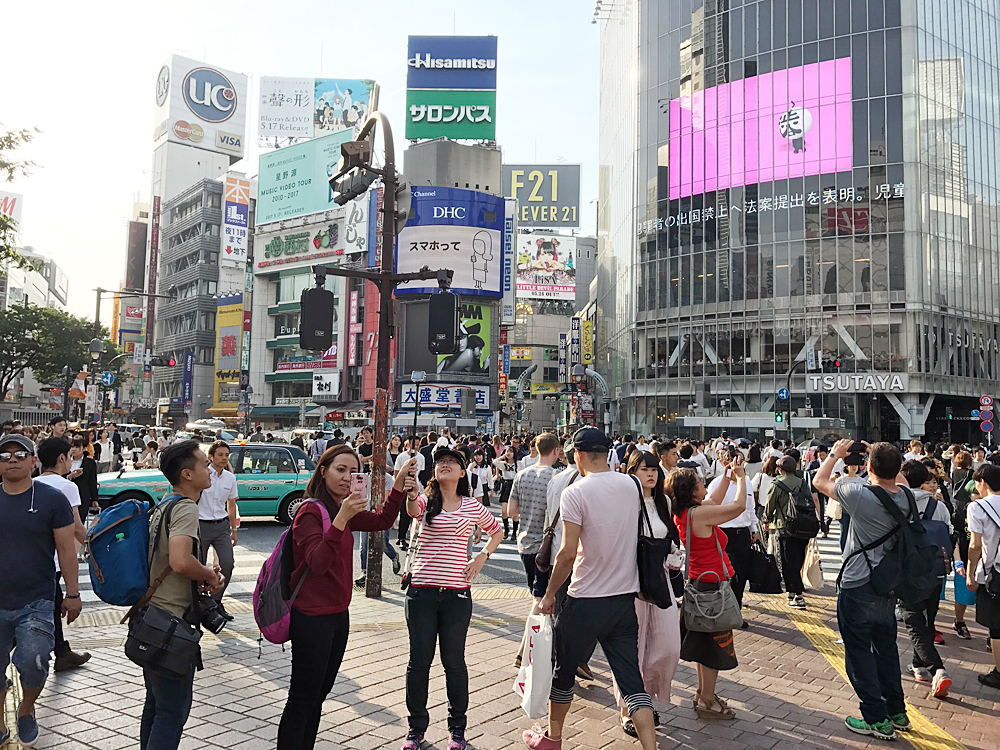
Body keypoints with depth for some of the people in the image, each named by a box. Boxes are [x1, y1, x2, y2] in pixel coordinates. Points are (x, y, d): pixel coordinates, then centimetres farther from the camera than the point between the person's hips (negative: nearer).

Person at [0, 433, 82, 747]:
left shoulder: (52, 499, -4)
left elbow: (66, 549, -2)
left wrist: (73, 594, -3)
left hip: (37, 603, -3)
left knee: (32, 662, -17)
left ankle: (27, 710, 14)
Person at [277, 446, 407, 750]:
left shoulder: (341, 510, 8)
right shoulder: (311, 511, -18)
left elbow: (381, 521, 14)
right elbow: (318, 562, -29)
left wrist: (399, 487, 0)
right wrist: (341, 519, -38)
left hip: (338, 614, 9)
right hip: (312, 618, -9)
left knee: (318, 696, 19)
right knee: (301, 701, 2)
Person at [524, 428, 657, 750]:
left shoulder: (575, 492, -16)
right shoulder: (631, 485, 1)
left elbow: (568, 552, -18)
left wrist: (549, 594, -7)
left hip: (586, 601, -5)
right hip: (626, 595, 5)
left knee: (563, 669, 16)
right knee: (631, 679, 9)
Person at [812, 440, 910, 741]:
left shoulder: (860, 495, -24)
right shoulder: (905, 497, -6)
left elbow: (819, 481, -9)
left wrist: (835, 454, 5)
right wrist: (881, 456, 13)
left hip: (857, 587, -7)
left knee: (859, 651, 5)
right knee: (886, 648, 20)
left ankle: (877, 720, 10)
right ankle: (897, 713, 31)